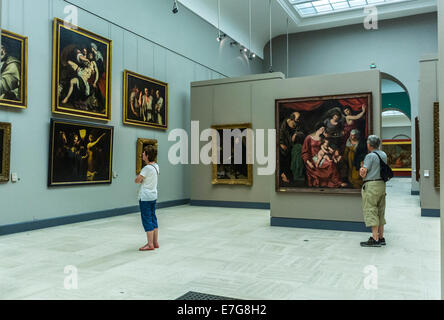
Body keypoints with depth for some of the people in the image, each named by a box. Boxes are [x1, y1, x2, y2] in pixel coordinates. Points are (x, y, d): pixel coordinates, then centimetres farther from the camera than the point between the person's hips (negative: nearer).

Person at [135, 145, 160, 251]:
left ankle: (150, 244, 2)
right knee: (153, 218, 14)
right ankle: (155, 242, 20)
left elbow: (137, 180, -16)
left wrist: (138, 178, 4)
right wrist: (142, 179, 1)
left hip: (145, 197, -9)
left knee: (147, 220, -2)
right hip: (153, 196, 9)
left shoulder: (147, 168, -19)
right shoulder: (156, 166, 7)